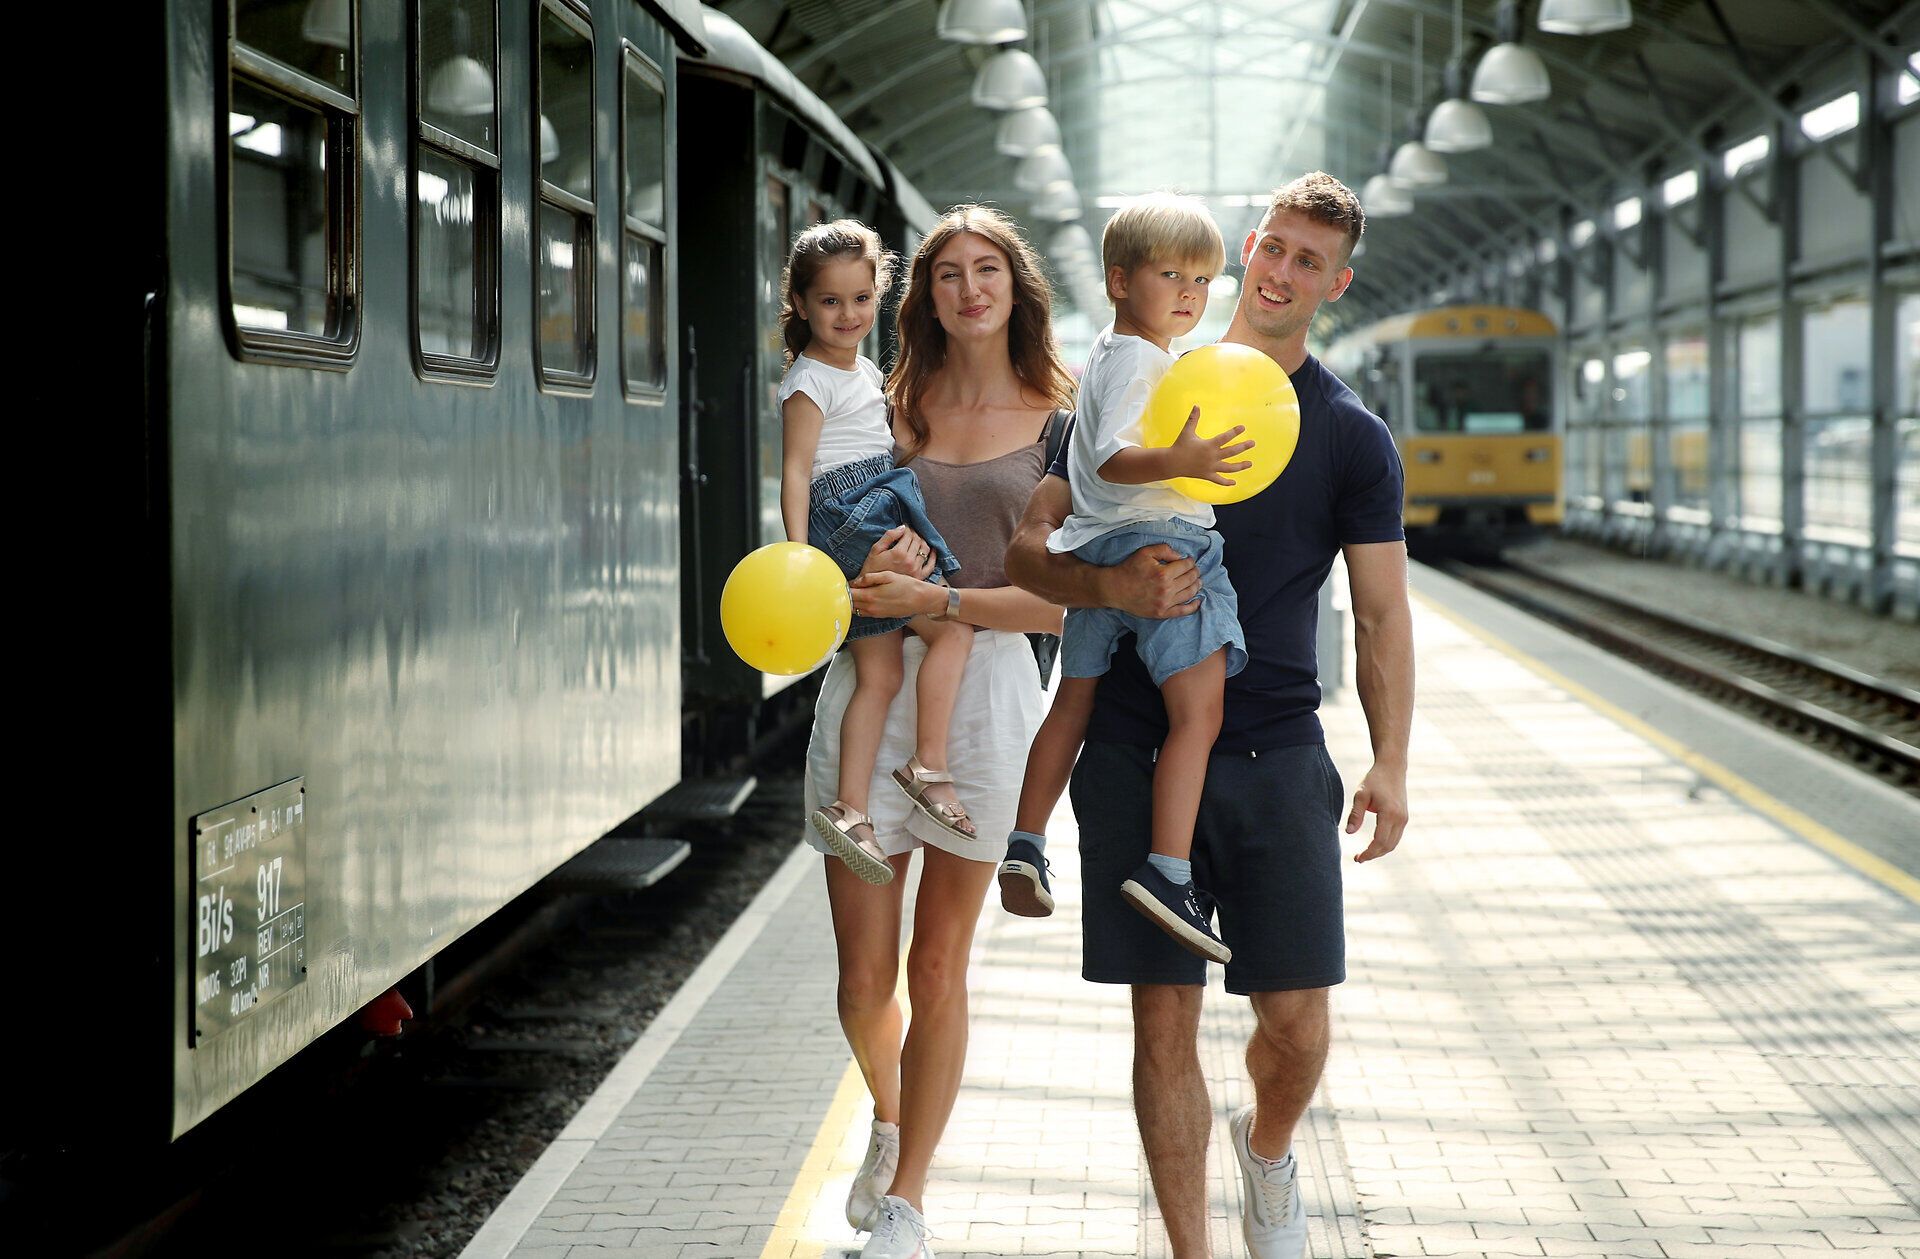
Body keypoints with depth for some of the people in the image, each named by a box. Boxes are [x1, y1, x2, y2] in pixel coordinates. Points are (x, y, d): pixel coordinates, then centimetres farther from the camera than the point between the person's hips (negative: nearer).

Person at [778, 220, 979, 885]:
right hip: (845, 523, -9)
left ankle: (849, 810, 3)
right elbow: (794, 472, -17)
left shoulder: (866, 370, 18)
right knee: (952, 628, -12)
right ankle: (929, 768, -7)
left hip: (880, 521, 9)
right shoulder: (810, 382, -10)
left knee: (878, 675, 5)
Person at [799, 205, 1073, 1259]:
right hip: (871, 686, 2)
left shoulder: (1058, 423, 3)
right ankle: (886, 1121, 36)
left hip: (984, 691, -1)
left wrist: (933, 600, -15)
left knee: (938, 968, 5)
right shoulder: (888, 408, 9)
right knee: (863, 979, 3)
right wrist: (864, 574, -12)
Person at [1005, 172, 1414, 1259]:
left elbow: (1382, 612, 4)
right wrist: (1112, 587, -17)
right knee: (1165, 1018, 0)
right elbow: (1028, 549, 4)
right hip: (1136, 750, 0)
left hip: (1277, 755, 0)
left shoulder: (1354, 438, 7)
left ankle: (1268, 1148, 31)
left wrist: (1391, 763, -9)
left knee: (1296, 1019, -2)